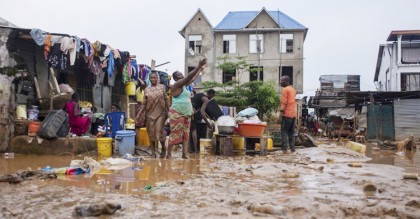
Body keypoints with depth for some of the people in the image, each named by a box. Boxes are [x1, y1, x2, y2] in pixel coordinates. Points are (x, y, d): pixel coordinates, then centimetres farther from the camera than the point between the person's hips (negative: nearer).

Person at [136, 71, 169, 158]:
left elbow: (166, 100, 6)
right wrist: (139, 114, -1)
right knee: (151, 133, 4)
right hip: (150, 114, 2)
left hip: (160, 113, -2)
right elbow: (144, 104, 7)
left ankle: (163, 148, 16)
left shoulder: (162, 87, 5)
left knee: (159, 132, -8)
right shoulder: (147, 90, 7)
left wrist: (168, 111, 2)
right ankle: (153, 152, 14)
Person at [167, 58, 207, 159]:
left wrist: (201, 69, 30)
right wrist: (198, 66, -19)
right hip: (177, 114, -9)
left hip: (186, 115, 9)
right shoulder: (177, 84, -10)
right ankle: (169, 154, 0)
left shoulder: (184, 85, 15)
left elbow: (192, 78, 26)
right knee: (174, 134, -7)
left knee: (186, 134, 4)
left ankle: (185, 154, 3)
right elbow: (189, 77, -19)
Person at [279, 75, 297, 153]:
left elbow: (283, 102, -14)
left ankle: (284, 149, -10)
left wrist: (281, 112, -14)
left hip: (287, 114, -8)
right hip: (293, 114, 8)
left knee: (284, 132, -6)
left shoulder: (285, 89, -8)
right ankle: (292, 148, 10)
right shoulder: (293, 89, 18)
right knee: (291, 132, 11)